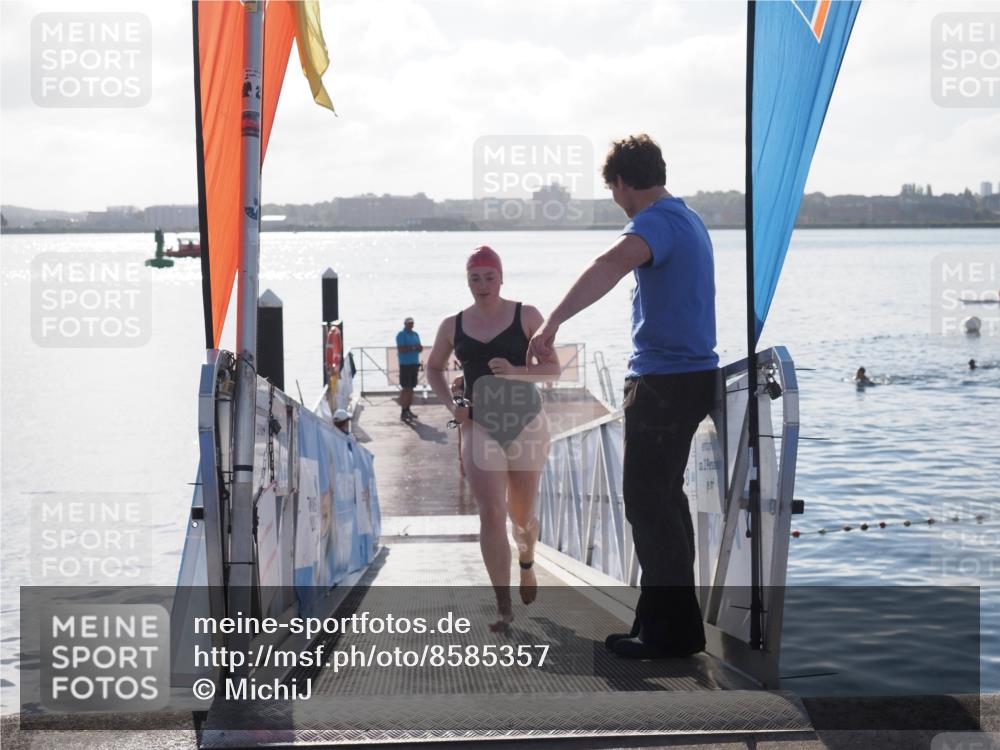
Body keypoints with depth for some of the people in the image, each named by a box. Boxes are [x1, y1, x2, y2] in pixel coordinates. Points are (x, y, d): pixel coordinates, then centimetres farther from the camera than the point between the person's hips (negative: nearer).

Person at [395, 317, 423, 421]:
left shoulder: (415, 334, 17)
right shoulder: (401, 335, -6)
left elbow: (420, 348, 20)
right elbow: (400, 349, -16)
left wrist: (419, 348, -4)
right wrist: (413, 348, -19)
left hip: (414, 364, 7)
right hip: (405, 364, -7)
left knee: (411, 388, 9)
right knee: (406, 388, -10)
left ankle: (408, 410, 15)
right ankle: (403, 412, -10)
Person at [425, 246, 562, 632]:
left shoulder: (526, 316, -1)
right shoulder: (453, 325, 5)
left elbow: (553, 367, -3)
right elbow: (434, 368, 21)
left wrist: (515, 371, -21)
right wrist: (451, 403, 3)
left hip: (525, 421, 0)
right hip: (479, 425, 1)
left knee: (521, 514, 11)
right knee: (491, 512, -14)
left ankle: (526, 562, 47)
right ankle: (503, 607, -13)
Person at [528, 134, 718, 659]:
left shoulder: (655, 222, -16)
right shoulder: (688, 220, 16)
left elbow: (611, 266, -38)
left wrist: (553, 322, -47)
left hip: (664, 382, -10)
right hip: (692, 374, 10)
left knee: (648, 503, -5)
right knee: (664, 498, 17)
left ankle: (672, 630, -1)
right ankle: (669, 620, 25)